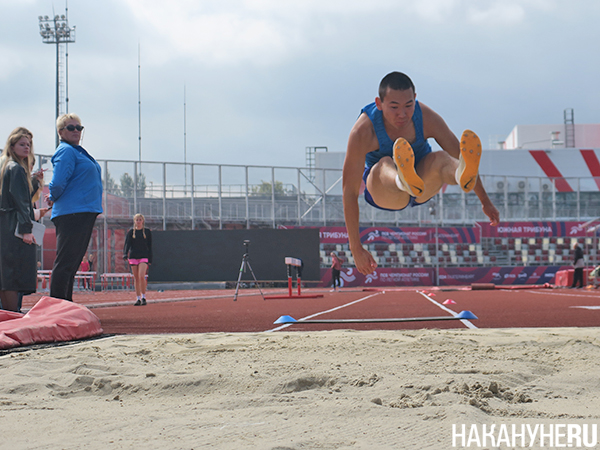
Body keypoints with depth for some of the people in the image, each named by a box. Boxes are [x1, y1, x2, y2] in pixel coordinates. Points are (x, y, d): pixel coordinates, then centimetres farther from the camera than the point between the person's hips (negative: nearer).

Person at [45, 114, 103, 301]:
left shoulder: (78, 151, 21)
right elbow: (58, 183, -19)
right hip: (72, 213, -10)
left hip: (84, 213, 10)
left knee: (71, 263, 13)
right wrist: (54, 199, -1)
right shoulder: (66, 151, -9)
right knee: (65, 262, -10)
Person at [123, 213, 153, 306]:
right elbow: (127, 244, 0)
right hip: (133, 256, 2)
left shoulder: (147, 231, 6)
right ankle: (138, 298, 10)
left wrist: (150, 260, 5)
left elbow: (149, 246, 9)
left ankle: (143, 297, -7)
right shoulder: (131, 232, 7)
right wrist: (125, 254, -18)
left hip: (144, 257, -2)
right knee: (136, 278, 2)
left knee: (141, 276, -18)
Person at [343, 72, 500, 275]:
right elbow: (349, 191, -28)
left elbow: (459, 154, -7)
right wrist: (356, 248, -31)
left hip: (424, 187, 2)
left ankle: (464, 175, -68)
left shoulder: (427, 118, -20)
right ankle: (405, 180, -73)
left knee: (440, 159, -32)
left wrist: (485, 201, 0)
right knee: (385, 165, -37)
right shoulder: (363, 130, -28)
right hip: (381, 189, -2)